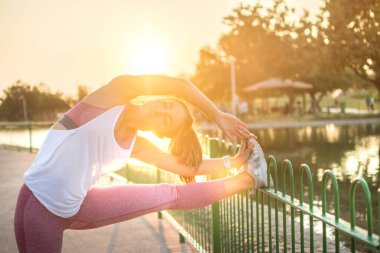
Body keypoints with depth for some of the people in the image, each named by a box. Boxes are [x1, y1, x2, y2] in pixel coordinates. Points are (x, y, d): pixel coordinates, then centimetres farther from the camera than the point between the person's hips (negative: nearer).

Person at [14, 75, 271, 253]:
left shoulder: (136, 146, 1)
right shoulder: (113, 96, -14)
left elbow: (187, 166, 11)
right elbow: (180, 86, -16)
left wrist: (233, 161, 13)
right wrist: (218, 116, -6)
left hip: (78, 205, 5)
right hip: (39, 205, -5)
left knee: (174, 195, 4)